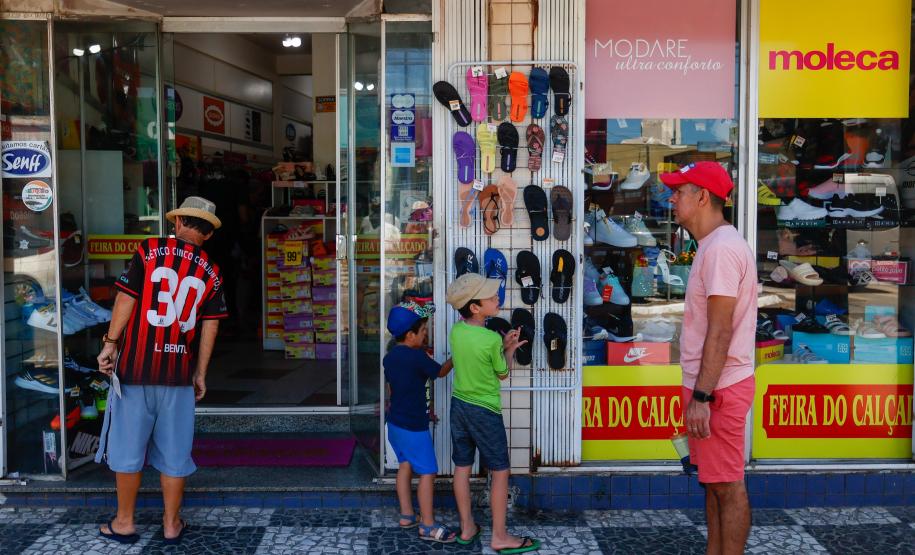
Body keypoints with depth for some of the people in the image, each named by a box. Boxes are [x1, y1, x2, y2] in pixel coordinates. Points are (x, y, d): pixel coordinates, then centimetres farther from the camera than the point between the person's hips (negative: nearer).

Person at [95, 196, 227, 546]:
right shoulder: (211, 272, 5)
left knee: (128, 445, 11)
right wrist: (200, 373, 11)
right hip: (179, 371, 2)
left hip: (136, 364, -2)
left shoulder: (149, 251, -2)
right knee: (174, 450, 11)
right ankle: (172, 525, 19)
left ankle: (124, 523, 20)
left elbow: (126, 298, -6)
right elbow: (210, 326, 4)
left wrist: (110, 343, 2)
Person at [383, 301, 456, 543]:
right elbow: (441, 372, -5)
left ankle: (407, 515, 25)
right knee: (427, 472, -1)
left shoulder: (389, 357, 4)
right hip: (413, 425, -9)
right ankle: (428, 525, 3)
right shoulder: (418, 356, -20)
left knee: (406, 465, 18)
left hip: (395, 421, 9)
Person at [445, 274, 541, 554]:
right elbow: (502, 374, -5)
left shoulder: (456, 331, -3)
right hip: (485, 411, -7)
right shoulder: (492, 339, -22)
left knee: (462, 467, 15)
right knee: (500, 472, 6)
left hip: (458, 405, 7)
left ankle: (467, 527, 27)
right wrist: (510, 349, 10)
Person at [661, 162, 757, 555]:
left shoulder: (721, 247, -16)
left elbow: (719, 332, -21)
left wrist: (701, 396, -22)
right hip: (711, 386, 10)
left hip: (719, 388, -10)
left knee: (727, 486, -2)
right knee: (714, 481, 16)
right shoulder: (713, 246, 15)